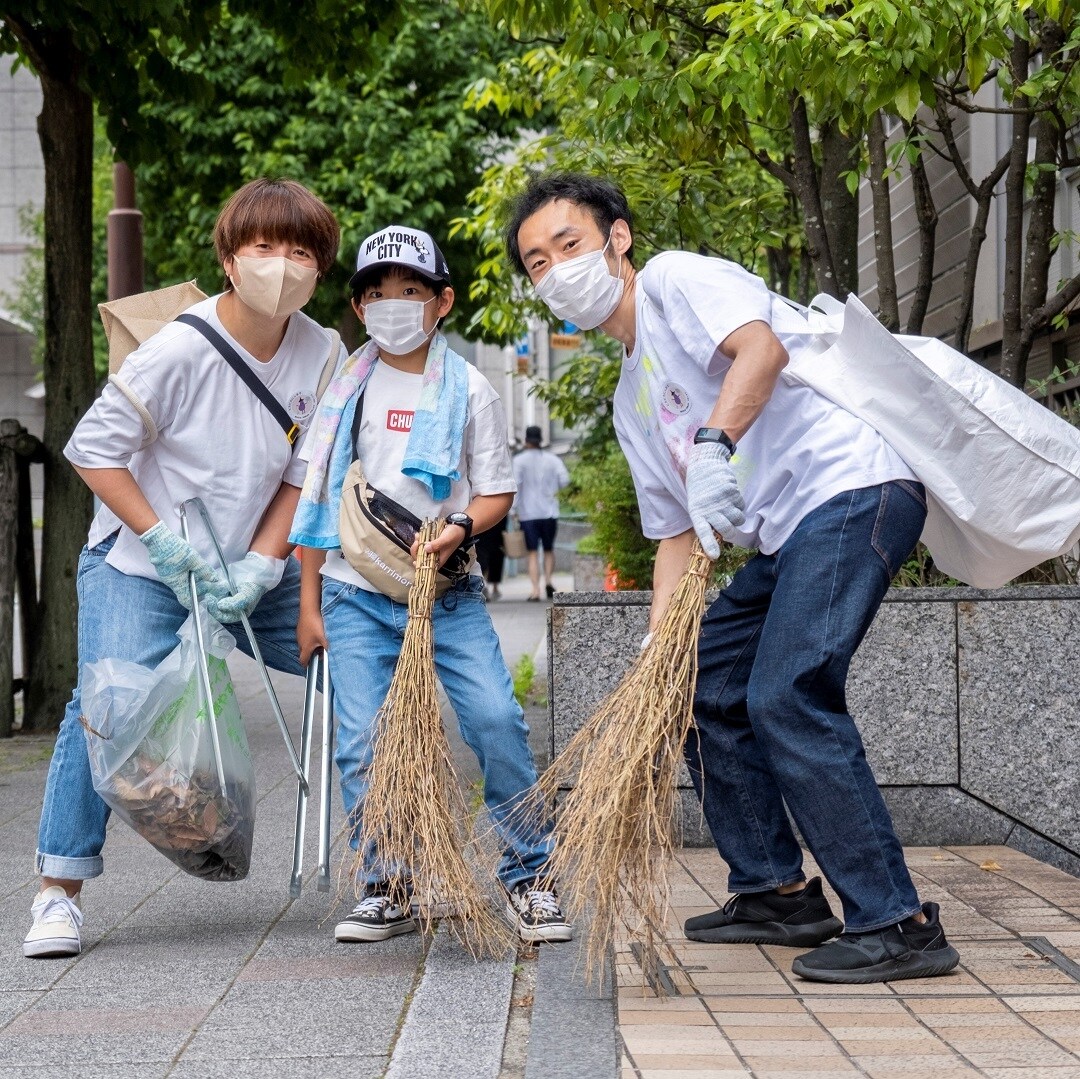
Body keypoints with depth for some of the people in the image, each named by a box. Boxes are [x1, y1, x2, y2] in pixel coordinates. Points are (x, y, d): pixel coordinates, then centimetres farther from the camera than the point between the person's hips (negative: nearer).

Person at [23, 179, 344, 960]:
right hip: (142, 567, -5)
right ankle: (60, 895, -8)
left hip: (254, 567, 5)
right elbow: (94, 448, -14)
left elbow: (304, 475, 0)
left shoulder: (320, 354, -5)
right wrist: (164, 541, -18)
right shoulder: (181, 350, -20)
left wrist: (259, 566, -12)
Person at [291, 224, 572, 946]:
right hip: (356, 594, 1)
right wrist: (309, 604, 8)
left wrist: (461, 527, -17)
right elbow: (318, 496, 11)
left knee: (497, 720, -13)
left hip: (448, 593, -1)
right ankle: (386, 888, 7)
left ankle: (530, 875, 2)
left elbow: (497, 491, 5)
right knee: (364, 742, -7)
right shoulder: (346, 390, 7)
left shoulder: (468, 390, 3)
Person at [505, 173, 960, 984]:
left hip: (851, 489, -10)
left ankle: (896, 925, -17)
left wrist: (715, 444, -35)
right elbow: (678, 531, 21)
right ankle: (778, 892, 21)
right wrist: (657, 646, 9)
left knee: (786, 697, -20)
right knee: (701, 687, 12)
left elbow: (762, 346, -22)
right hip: (789, 533, 10)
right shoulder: (632, 398, 24)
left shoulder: (672, 278, -1)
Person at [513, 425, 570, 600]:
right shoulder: (552, 459, 5)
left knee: (533, 553, 0)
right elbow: (564, 479, -6)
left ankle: (535, 590, -11)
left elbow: (515, 485, -11)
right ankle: (548, 581, -5)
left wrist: (514, 509, -8)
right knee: (549, 549, 17)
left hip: (528, 513, -2)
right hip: (549, 512, 2)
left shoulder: (519, 460, -2)